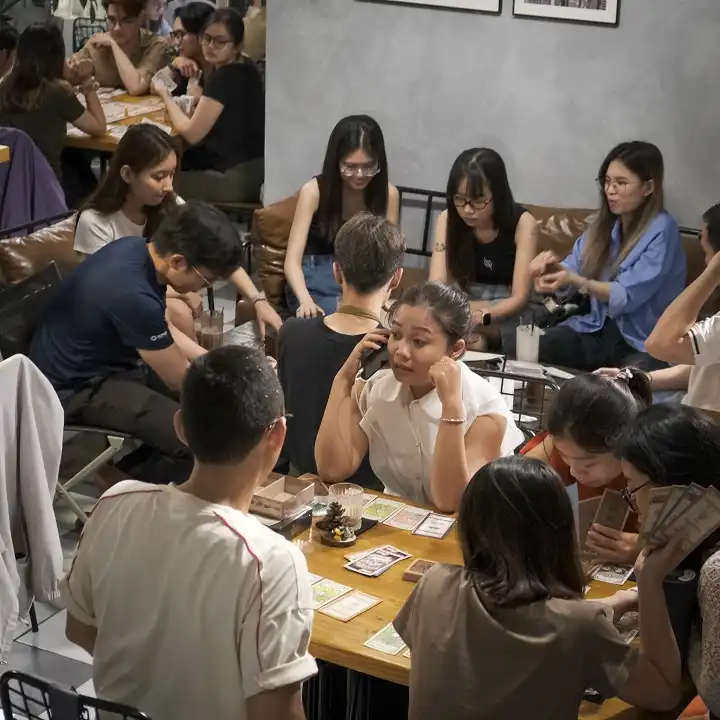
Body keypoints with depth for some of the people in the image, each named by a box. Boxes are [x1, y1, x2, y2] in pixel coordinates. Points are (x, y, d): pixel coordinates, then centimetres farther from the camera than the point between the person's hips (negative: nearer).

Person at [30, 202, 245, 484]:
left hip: (109, 357, 10)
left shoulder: (136, 248, -6)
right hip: (77, 386, -10)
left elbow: (163, 331, 13)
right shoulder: (133, 296, -33)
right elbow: (180, 380, -18)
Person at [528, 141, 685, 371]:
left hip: (643, 344, -5)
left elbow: (627, 296, -18)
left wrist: (576, 281, -30)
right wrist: (554, 266, -17)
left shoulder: (661, 230, -12)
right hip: (598, 330, 6)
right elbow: (573, 268, 6)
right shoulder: (606, 223, 11)